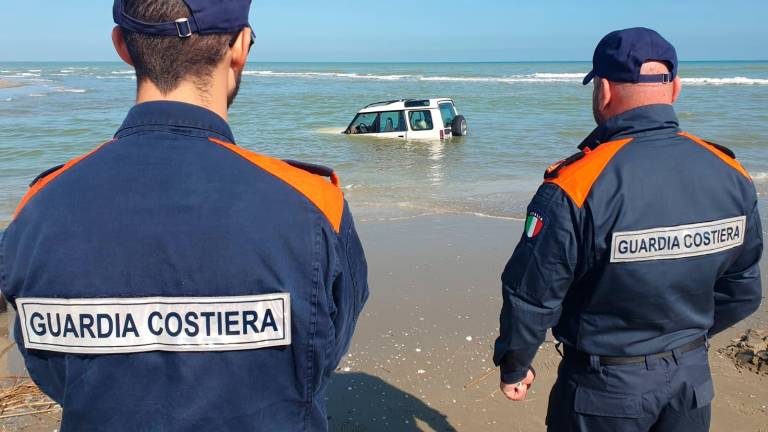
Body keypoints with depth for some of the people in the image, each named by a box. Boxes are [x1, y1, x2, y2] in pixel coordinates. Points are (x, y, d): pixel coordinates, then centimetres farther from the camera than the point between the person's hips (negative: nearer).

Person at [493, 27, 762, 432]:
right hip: (692, 379, 4)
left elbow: (531, 295, -18)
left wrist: (514, 366, -1)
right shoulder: (729, 175, -7)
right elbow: (743, 292, 4)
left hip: (606, 387, -4)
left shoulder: (577, 186, -25)